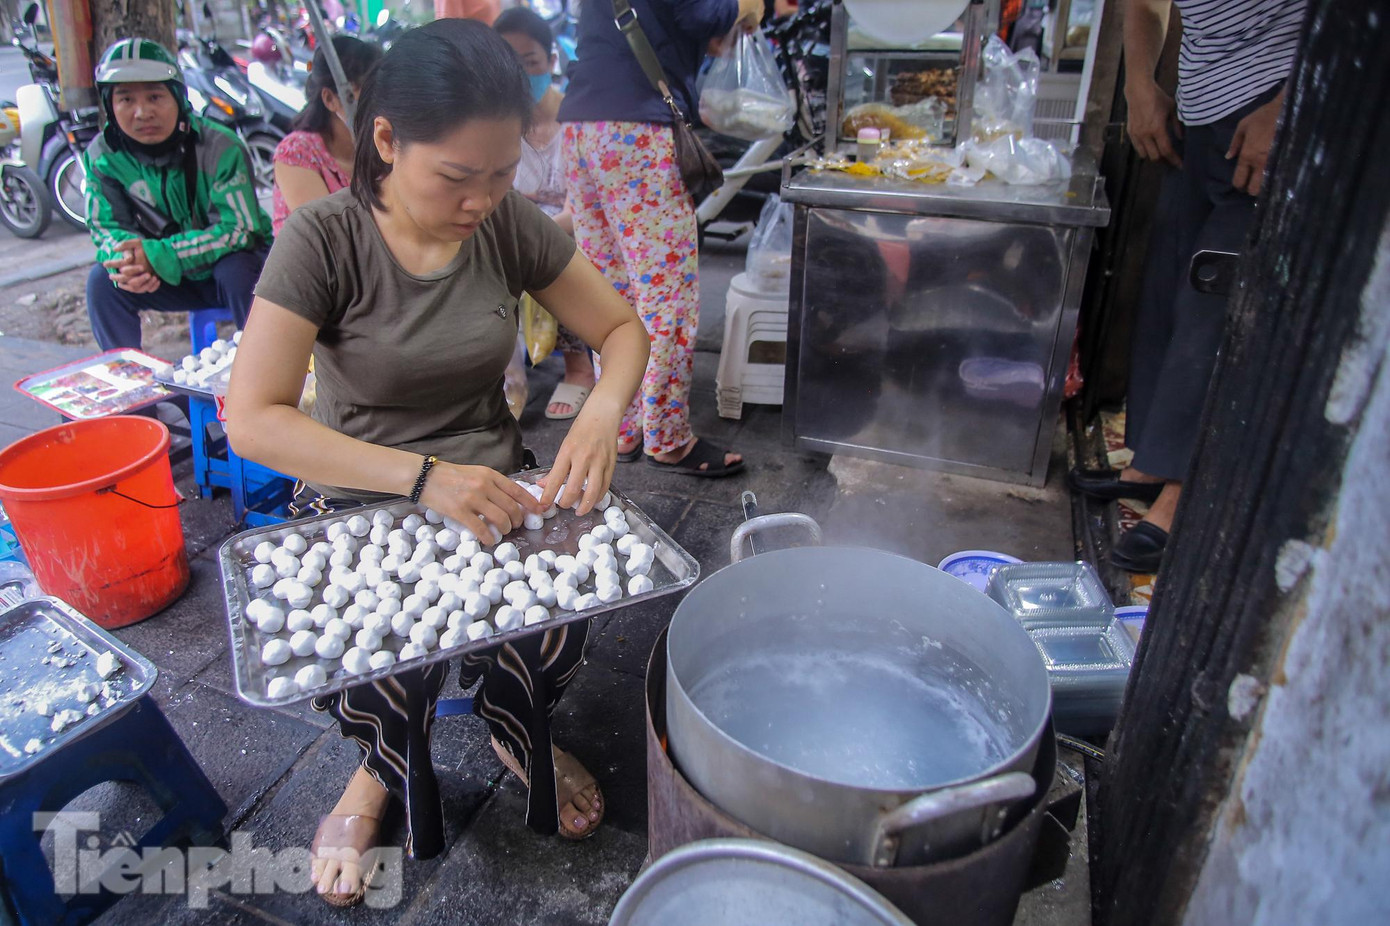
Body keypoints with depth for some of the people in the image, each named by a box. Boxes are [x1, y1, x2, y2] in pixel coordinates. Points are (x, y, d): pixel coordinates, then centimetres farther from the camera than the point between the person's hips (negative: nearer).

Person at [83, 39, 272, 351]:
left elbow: (239, 228, -27)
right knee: (102, 280, -17)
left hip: (234, 261, -4)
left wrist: (158, 256, -34)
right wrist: (128, 261, -32)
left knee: (237, 271, -35)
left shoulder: (221, 148, -21)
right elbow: (106, 227, -5)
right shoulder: (103, 155, -8)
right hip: (168, 274, 4)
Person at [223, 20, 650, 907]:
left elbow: (622, 328, 2)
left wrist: (603, 411, -21)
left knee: (555, 634, -25)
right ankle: (386, 768, 13)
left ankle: (517, 733, 14)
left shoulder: (510, 221, -5)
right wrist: (422, 477, -32)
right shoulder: (326, 238, -15)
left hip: (491, 488, 2)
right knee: (376, 678, -28)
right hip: (359, 501, -2)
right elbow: (252, 419, -20)